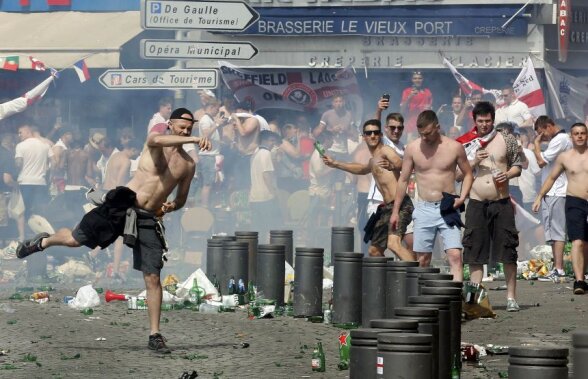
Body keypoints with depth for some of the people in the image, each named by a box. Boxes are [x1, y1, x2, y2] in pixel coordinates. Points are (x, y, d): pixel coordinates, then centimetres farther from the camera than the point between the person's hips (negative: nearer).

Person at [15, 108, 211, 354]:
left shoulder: (188, 165, 11)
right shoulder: (156, 144, -2)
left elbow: (181, 199, 23)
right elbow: (155, 140, -30)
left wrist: (171, 206, -2)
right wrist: (193, 140, -41)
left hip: (148, 219, 3)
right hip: (123, 204, -3)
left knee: (153, 278, -3)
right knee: (74, 239, -3)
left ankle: (155, 336, 3)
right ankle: (43, 242, 31)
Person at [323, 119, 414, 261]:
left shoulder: (385, 151, -6)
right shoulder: (373, 160, 23)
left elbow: (401, 164, -25)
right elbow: (362, 169, 44)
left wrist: (391, 166, -45)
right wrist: (334, 163, 47)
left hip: (400, 205, -10)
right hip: (386, 207, 10)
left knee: (394, 243, -30)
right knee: (374, 250, 14)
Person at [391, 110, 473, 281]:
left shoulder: (454, 147, -3)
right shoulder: (412, 148, 1)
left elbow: (468, 174, 9)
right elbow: (403, 180, 9)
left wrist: (462, 198, -7)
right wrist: (395, 211, 9)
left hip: (448, 209, -2)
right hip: (424, 209, 2)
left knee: (455, 255, -14)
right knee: (422, 259, 5)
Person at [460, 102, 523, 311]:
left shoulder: (506, 139, 6)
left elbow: (517, 166, 12)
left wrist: (508, 174, -9)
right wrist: (474, 162, -10)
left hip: (502, 202, -1)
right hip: (476, 204, 1)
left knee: (508, 253, -2)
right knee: (475, 253, 0)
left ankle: (511, 297, 4)